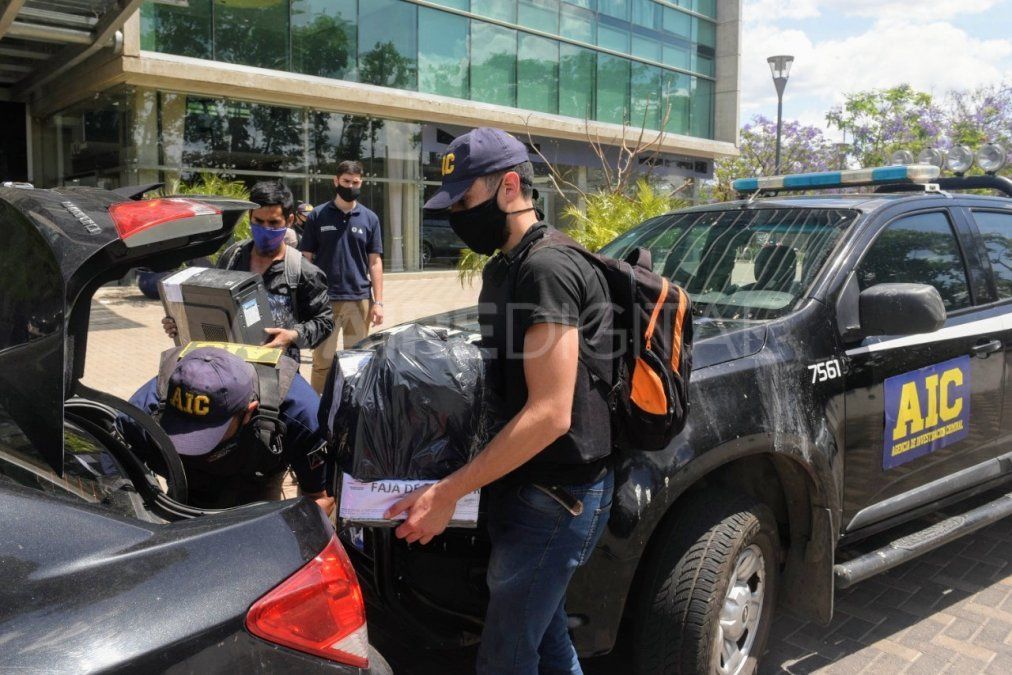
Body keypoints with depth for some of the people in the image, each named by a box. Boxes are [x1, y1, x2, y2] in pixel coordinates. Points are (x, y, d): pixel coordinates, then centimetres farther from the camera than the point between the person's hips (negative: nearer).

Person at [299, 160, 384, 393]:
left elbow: (375, 262, 7)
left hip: (360, 299, 1)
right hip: (324, 300, -1)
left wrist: (378, 302, -1)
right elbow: (306, 259, 5)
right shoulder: (318, 216, 4)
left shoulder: (369, 219, 8)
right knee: (322, 362, 2)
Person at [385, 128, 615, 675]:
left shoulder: (545, 269, -19)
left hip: (555, 496, -10)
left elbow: (549, 414, -24)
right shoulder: (502, 267, 12)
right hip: (527, 487, 10)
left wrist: (447, 493, -22)